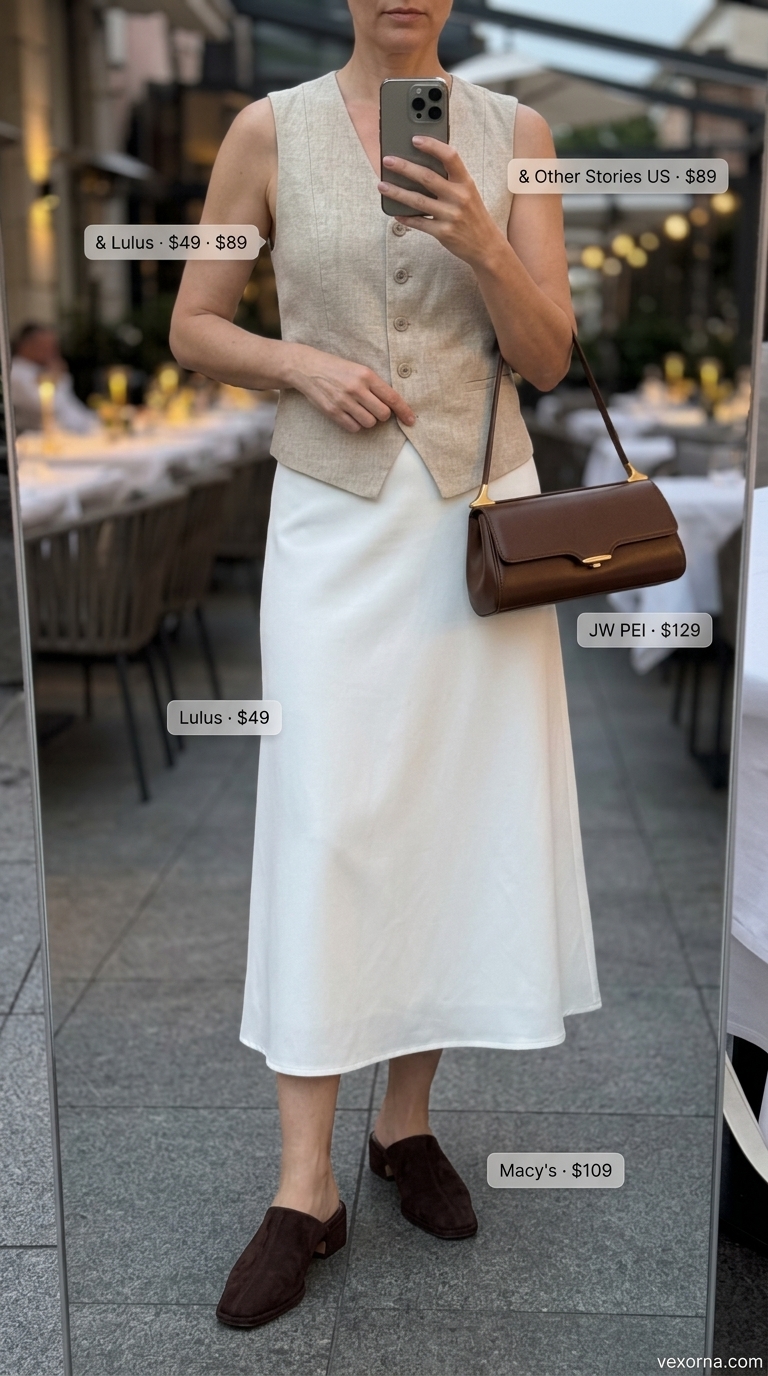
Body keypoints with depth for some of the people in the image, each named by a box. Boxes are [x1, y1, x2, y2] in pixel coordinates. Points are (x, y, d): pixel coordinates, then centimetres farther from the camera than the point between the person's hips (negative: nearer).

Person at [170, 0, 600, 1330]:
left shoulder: (512, 132, 6)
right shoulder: (271, 130, 3)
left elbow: (547, 355, 2)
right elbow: (193, 328, 7)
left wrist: (480, 240, -15)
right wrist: (306, 365, -11)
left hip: (481, 505, 2)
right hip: (335, 513, -2)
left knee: (466, 811, 4)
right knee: (324, 823, -5)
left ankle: (407, 1119, 23)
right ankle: (306, 1186, 4)